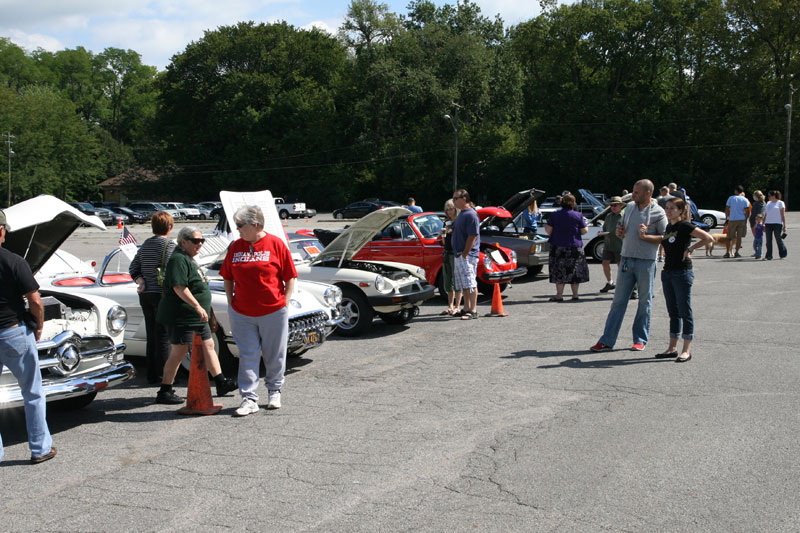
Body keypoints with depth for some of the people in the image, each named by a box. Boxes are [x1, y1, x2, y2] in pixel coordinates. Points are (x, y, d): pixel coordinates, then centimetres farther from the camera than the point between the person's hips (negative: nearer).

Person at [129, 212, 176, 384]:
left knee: (151, 337, 14)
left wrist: (140, 281, 0)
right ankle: (164, 376, 4)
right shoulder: (170, 245, -11)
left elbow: (133, 268, 9)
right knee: (163, 338, 1)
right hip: (162, 294, -6)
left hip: (145, 296, 6)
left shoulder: (145, 245, 10)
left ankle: (152, 376, 19)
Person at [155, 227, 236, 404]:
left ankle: (221, 383, 16)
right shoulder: (178, 260, -15)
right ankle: (164, 392, 1)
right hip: (180, 316, -11)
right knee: (179, 352, -6)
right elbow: (179, 288, -25)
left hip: (196, 317, 11)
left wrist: (201, 310, 25)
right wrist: (198, 306, -28)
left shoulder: (189, 260, 18)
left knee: (208, 346, 11)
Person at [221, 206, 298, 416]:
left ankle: (274, 391, 29)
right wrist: (231, 304, 4)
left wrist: (284, 304, -6)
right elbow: (227, 278, 12)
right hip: (241, 314, 2)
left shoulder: (276, 244, -6)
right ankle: (249, 399, 7)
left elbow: (290, 277, -2)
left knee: (274, 355, 11)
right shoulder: (235, 246, 5)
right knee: (248, 356, 3)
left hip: (273, 312, -2)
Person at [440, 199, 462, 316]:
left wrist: (451, 232, -19)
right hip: (446, 253, 7)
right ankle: (450, 306, 16)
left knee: (457, 281, -5)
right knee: (448, 281, 9)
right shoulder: (447, 223, 16)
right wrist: (443, 234, -1)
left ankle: (457, 307, -1)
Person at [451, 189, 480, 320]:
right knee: (464, 284, 13)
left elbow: (472, 236, -19)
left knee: (470, 283, -9)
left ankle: (473, 310, -8)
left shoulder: (471, 215, -13)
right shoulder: (461, 214, 18)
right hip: (458, 255, 10)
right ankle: (466, 308, 19)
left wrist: (465, 254, -19)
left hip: (468, 255, -10)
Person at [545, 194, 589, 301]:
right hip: (575, 247, 1)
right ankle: (575, 294, 13)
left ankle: (559, 295, 0)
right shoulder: (578, 215, -3)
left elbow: (548, 230, -4)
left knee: (559, 272, 3)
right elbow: (584, 230, -2)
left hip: (558, 247, -1)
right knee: (575, 271, 10)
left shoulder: (554, 215, -3)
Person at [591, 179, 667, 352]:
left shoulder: (658, 213, -6)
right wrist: (619, 232, 1)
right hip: (626, 259, 5)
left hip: (646, 262, -5)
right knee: (619, 300, 4)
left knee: (644, 302, 6)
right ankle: (607, 340, 5)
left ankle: (640, 340, 17)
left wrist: (645, 236, -18)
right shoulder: (630, 207, 11)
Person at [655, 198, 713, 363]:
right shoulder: (668, 227, 12)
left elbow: (709, 238, -15)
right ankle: (672, 347, 19)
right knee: (673, 311, 12)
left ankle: (686, 350, 3)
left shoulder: (685, 226, -11)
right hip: (667, 272, 8)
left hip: (682, 273, -8)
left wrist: (690, 249, -11)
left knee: (685, 311, -2)